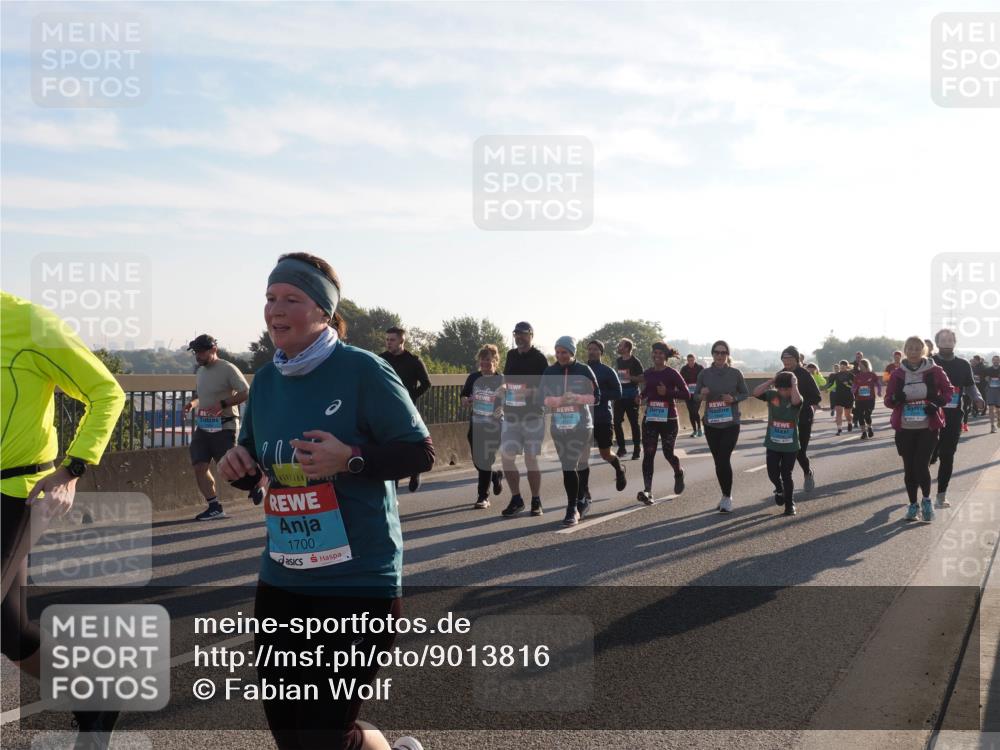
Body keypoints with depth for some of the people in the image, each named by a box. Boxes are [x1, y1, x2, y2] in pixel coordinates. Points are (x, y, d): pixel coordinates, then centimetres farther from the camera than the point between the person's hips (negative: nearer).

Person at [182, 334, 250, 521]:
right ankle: (214, 507, 7)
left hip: (224, 426, -8)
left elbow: (245, 393, -16)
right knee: (199, 466, -2)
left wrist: (222, 404, -24)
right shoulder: (200, 371, 15)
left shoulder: (228, 369, -11)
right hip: (203, 426, 8)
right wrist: (192, 404, 8)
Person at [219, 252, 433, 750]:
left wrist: (351, 459, -26)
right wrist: (238, 465, -5)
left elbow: (420, 452, -11)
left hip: (359, 579, -7)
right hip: (282, 578, 7)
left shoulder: (362, 370, -14)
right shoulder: (264, 381, 6)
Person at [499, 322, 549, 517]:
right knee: (506, 457, 0)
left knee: (531, 458, -2)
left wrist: (530, 392, -22)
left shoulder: (539, 358, -5)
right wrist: (504, 388, 7)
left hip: (532, 413, -5)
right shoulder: (511, 355, 14)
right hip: (511, 412, 6)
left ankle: (536, 501, 10)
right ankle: (516, 499, 13)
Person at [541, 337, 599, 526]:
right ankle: (581, 501, 13)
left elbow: (596, 397, 1)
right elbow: (544, 398, 6)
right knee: (568, 466, 2)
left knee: (577, 465, -4)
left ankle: (573, 508, 4)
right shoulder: (549, 372, 7)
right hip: (559, 426, 3)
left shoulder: (584, 371, 0)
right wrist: (560, 400, -14)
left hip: (581, 425, -3)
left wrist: (577, 398, -16)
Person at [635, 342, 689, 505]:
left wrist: (667, 392, -20)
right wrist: (641, 396, 3)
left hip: (668, 419, -4)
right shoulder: (648, 373, 7)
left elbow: (686, 394, -9)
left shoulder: (672, 373, -7)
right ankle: (647, 492, -12)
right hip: (650, 418, 4)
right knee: (648, 454, -7)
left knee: (668, 453, 3)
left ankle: (678, 473, 38)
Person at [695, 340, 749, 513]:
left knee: (724, 460, -12)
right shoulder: (704, 374, -1)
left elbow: (745, 394, 5)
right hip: (711, 424, 2)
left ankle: (727, 497, 2)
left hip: (731, 424, -2)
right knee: (718, 461, 9)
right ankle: (725, 495, 26)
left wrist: (734, 398, -14)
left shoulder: (735, 373, -5)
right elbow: (695, 397, 5)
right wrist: (701, 395, -18)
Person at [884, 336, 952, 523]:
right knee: (909, 468, 6)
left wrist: (937, 403, -10)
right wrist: (896, 399, -16)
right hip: (905, 428, 2)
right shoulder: (897, 374, 3)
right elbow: (888, 400, 7)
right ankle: (913, 504, 22)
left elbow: (948, 391, 8)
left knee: (921, 465, -13)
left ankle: (926, 501, 9)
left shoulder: (934, 371, -1)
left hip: (928, 427, -2)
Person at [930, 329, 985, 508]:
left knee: (947, 456, 3)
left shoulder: (963, 365, 8)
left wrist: (977, 398, -7)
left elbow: (969, 385, 12)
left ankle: (941, 495, 11)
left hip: (954, 418, 2)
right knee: (930, 455, -6)